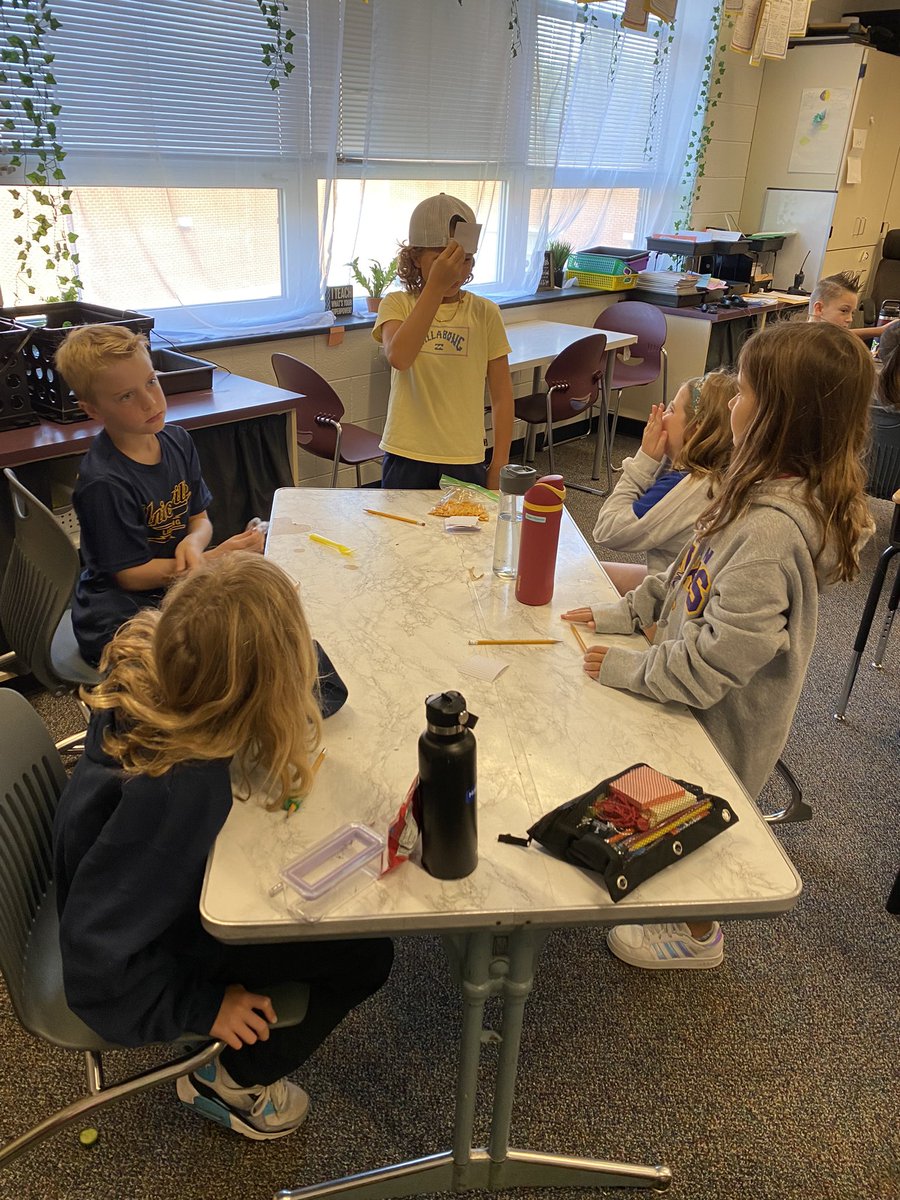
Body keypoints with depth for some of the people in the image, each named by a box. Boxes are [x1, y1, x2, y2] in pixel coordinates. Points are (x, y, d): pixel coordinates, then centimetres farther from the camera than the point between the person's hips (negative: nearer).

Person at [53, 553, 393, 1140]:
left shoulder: (146, 663, -21)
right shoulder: (177, 789, -44)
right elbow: (96, 947, -31)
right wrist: (201, 1007, -19)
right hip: (154, 946, -7)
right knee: (364, 957, -5)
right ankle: (233, 1082, 18)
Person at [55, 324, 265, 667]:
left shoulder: (177, 441, 0)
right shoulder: (103, 482, -22)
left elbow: (200, 518, 7)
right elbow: (132, 575, -17)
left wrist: (193, 542, -18)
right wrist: (217, 557, -24)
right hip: (119, 622, -7)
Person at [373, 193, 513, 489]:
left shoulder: (485, 313, 1)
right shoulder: (397, 305, -2)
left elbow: (502, 396, 4)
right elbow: (398, 357, -25)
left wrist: (499, 468, 1)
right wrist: (436, 286, -27)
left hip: (466, 461, 1)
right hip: (406, 457, 0)